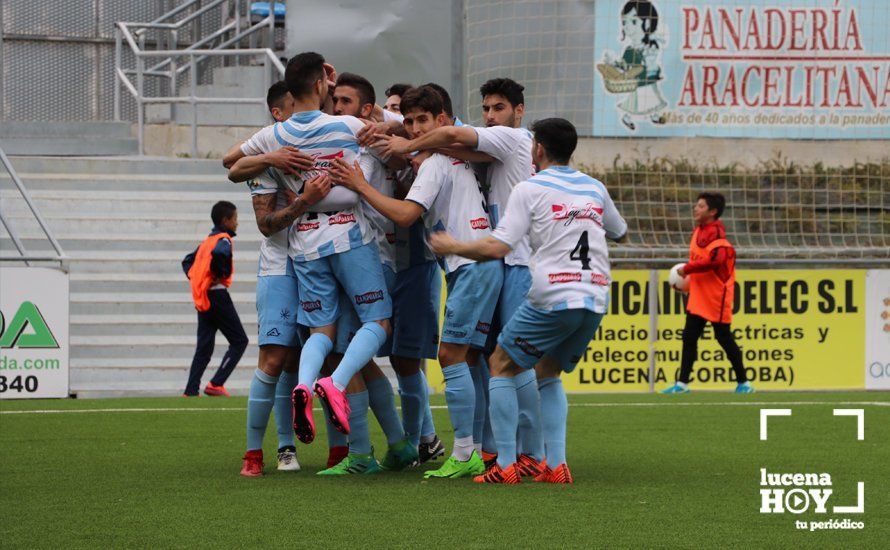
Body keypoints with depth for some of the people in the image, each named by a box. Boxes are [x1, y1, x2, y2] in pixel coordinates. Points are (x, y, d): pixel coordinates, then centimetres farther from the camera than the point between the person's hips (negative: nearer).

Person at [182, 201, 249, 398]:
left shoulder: (207, 240, 19)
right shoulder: (224, 239, -7)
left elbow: (187, 261, 26)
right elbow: (218, 254, -30)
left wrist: (194, 278, 14)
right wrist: (222, 275, -16)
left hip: (202, 298, 8)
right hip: (217, 295, -8)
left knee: (204, 347, 9)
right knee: (239, 341, 0)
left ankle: (191, 390, 1)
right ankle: (216, 383, -9)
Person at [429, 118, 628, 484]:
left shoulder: (530, 189, -1)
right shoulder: (595, 189, 16)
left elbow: (496, 248, -9)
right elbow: (620, 233, 33)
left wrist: (451, 246, 6)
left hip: (553, 299, -6)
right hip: (595, 301, 6)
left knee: (501, 366, 9)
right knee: (548, 374, 22)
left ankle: (506, 465, 0)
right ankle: (556, 465, 8)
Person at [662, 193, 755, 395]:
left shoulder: (715, 233, -17)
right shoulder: (698, 231, 10)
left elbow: (715, 259, -31)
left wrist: (686, 269, -22)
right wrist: (686, 281, 8)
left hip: (716, 297, -8)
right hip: (698, 297, 8)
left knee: (724, 338, 0)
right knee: (689, 337, 4)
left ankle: (744, 383, 11)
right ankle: (682, 383, 7)